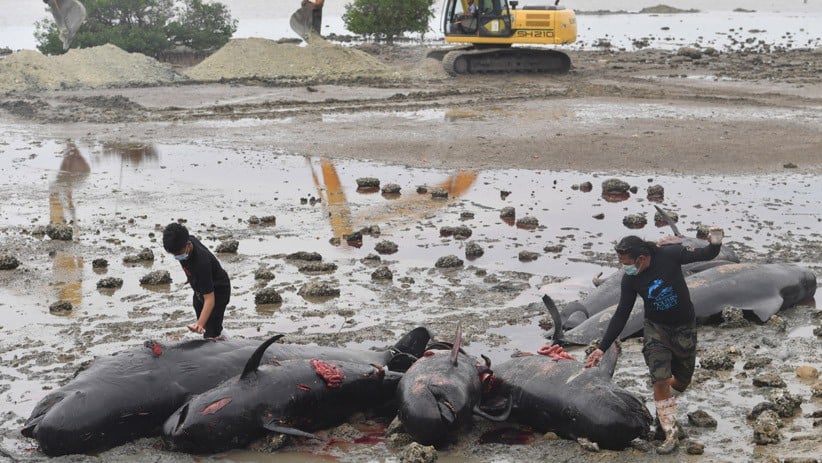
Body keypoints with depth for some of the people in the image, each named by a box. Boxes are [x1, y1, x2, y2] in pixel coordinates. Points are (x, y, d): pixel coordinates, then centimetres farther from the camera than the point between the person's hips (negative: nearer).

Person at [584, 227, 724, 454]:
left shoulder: (669, 254, -22)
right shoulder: (630, 280, -15)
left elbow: (704, 255, -10)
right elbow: (621, 315, -7)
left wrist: (715, 244, -34)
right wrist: (602, 348, -9)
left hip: (685, 327, 0)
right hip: (656, 328, 0)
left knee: (682, 381, 13)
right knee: (661, 381, -13)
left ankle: (664, 408, 44)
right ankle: (671, 433, 1)